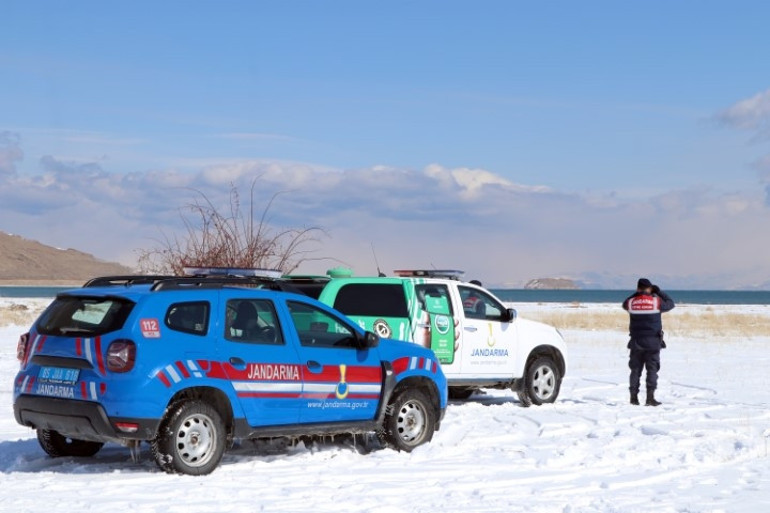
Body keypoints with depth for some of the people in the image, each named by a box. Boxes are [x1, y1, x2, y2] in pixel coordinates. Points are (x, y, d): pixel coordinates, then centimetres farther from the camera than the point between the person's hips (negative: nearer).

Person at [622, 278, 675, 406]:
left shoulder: (632, 302, -2)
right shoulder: (656, 301, -7)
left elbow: (625, 304, 22)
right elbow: (670, 303, 11)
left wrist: (637, 294, 24)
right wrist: (659, 292, 18)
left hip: (636, 341, 2)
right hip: (653, 341, -2)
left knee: (635, 369, 10)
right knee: (652, 369, 1)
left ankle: (634, 397, 11)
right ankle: (650, 397, -6)